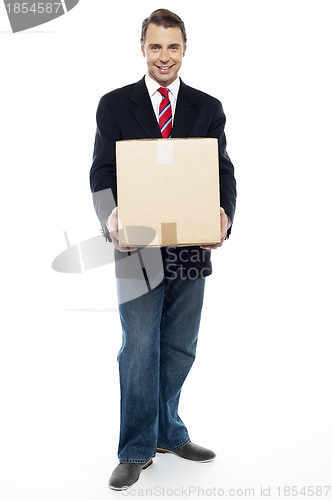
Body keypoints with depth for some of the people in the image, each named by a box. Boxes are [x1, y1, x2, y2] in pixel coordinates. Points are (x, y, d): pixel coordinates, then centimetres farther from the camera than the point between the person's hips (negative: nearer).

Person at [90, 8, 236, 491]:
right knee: (139, 350, 1)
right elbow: (102, 173, -1)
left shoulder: (208, 108, 8)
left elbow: (223, 172, 3)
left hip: (191, 248, 3)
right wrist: (111, 218, -22)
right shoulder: (114, 105, 3)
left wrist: (223, 215, -18)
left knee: (179, 349, 14)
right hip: (139, 248, -2)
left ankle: (168, 432, 33)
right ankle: (136, 450, 15)